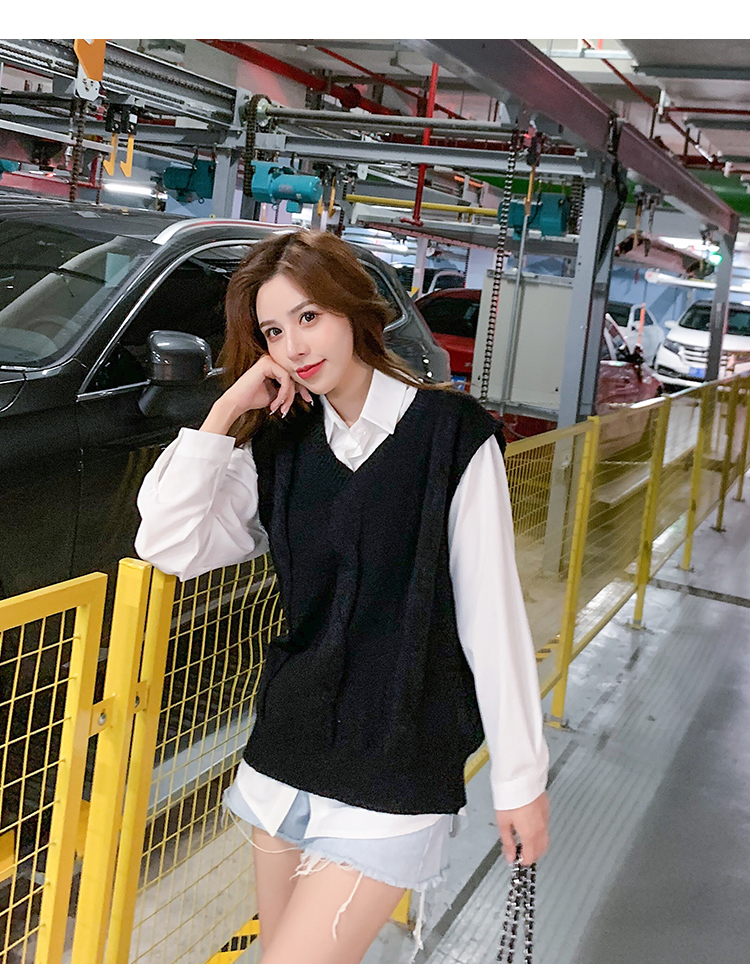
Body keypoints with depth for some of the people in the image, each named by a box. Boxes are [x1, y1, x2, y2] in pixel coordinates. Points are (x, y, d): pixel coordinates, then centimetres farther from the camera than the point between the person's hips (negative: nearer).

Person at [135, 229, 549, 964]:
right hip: (284, 759, 6)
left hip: (394, 778, -5)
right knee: (283, 950, 18)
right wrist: (226, 411, -7)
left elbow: (491, 616, -10)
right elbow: (168, 545, -3)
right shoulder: (281, 447, 5)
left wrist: (521, 778, -7)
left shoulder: (451, 435, -10)